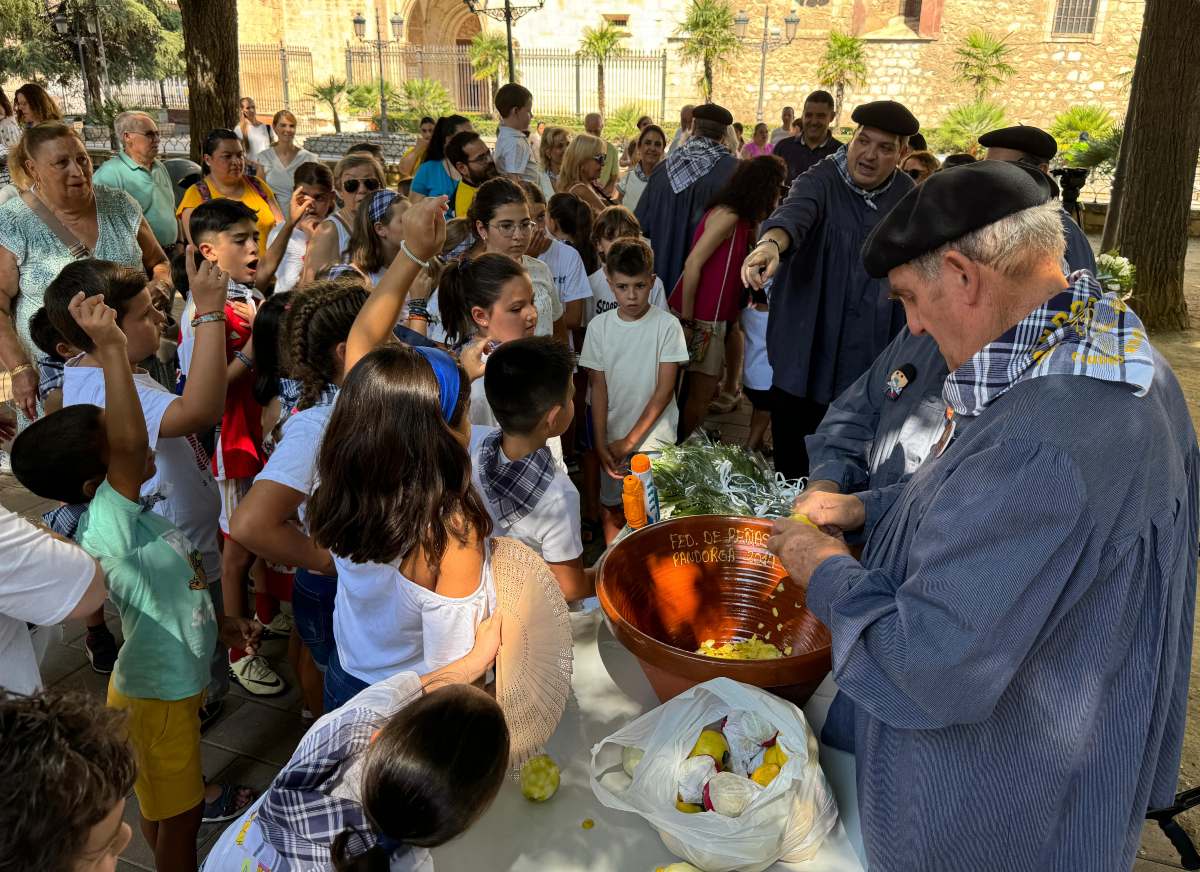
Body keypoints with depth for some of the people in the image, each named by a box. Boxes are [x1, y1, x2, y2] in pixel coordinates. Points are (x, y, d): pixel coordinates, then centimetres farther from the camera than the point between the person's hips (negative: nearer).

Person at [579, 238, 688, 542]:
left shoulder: (667, 325, -10)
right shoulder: (599, 326, -3)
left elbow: (665, 389, -10)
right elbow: (598, 387, -1)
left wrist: (629, 441, -12)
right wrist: (601, 443, -9)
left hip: (654, 436, -2)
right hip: (612, 437, 2)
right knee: (612, 510, 13)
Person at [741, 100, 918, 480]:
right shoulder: (821, 181, -7)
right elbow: (795, 211, -29)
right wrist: (771, 242, -52)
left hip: (869, 363, 3)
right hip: (806, 358, -3)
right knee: (792, 467, 7)